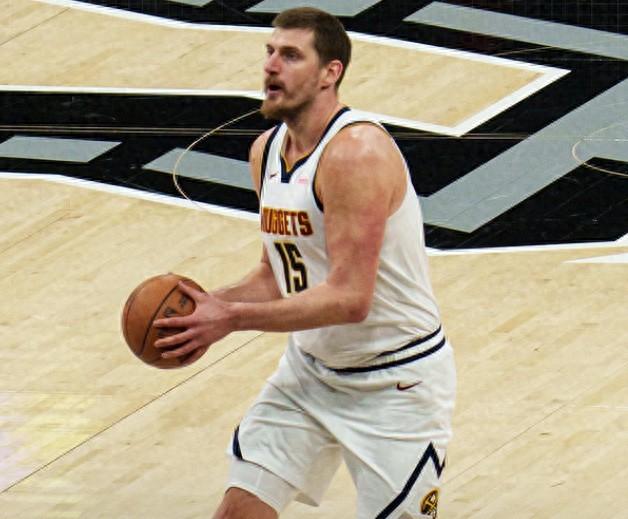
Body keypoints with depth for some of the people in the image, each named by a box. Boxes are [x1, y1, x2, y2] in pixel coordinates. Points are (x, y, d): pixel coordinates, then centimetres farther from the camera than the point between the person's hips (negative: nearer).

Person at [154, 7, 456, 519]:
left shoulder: (357, 152, -25)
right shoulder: (268, 150, 3)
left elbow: (350, 298, -29)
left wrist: (234, 318, -29)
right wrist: (210, 304, -6)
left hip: (396, 381, -8)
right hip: (312, 369, 8)